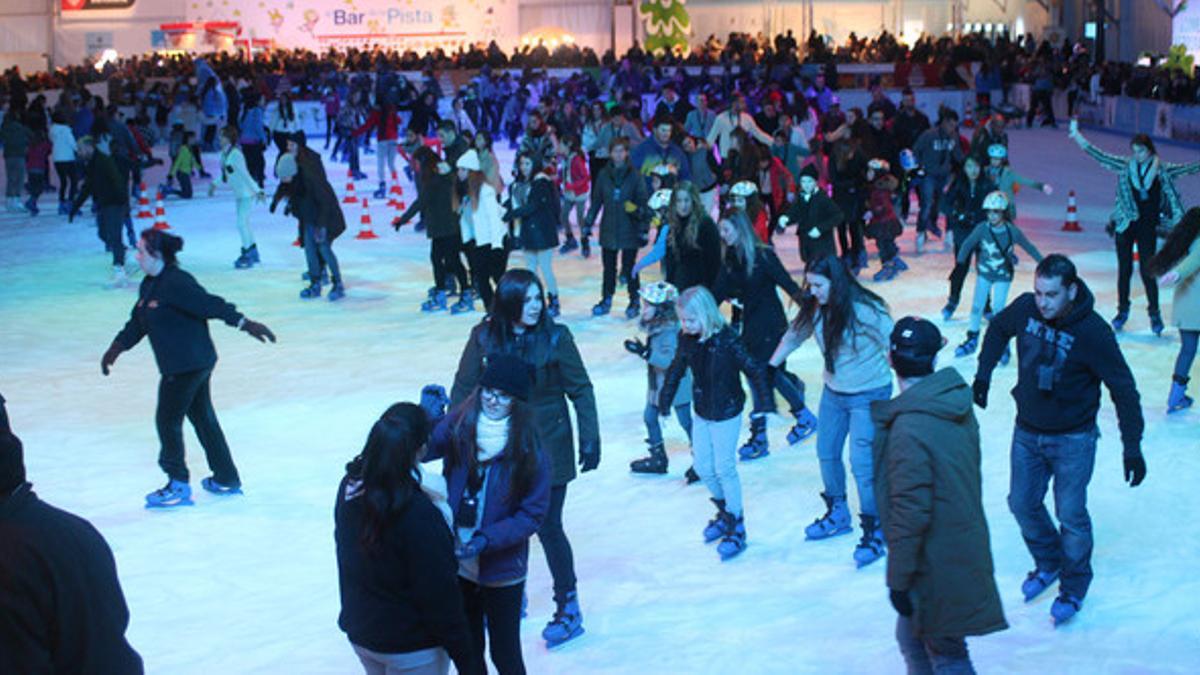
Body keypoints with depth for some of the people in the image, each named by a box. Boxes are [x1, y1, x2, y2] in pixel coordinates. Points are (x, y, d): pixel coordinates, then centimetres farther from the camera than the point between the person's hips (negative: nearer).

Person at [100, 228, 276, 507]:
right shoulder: (150, 285, 10)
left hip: (188, 365, -10)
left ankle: (178, 486, 10)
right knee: (202, 417, 16)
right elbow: (138, 322, 21)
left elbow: (211, 305, -25)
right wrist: (117, 347, 27)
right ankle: (226, 479, 26)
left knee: (168, 420, 0)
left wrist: (244, 323, -28)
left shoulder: (176, 283, -20)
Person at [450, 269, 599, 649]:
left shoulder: (555, 338, -13)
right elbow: (464, 388, 3)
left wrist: (590, 440, -5)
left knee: (548, 527, 2)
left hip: (547, 448, -3)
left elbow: (581, 390, -5)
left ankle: (569, 608, 17)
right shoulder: (484, 337, -8)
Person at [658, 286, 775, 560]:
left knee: (724, 468, -1)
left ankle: (736, 527, 13)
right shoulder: (687, 341, -4)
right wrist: (665, 402, 16)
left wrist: (764, 403, -17)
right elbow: (675, 370, 11)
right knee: (703, 468, 13)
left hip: (726, 414, -6)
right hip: (702, 414, 6)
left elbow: (754, 370, -17)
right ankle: (724, 512, 36)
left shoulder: (726, 340, -22)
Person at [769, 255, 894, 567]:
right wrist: (768, 369, 14)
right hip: (833, 392, 7)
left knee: (862, 463, -10)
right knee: (827, 453, 19)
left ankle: (874, 532, 5)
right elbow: (793, 336, 8)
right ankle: (837, 513, 42)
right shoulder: (815, 309, -6)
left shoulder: (866, 310, -25)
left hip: (868, 396, -7)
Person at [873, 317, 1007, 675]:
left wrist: (898, 580, -15)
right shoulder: (958, 406, -1)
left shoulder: (908, 430, -27)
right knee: (912, 638, 24)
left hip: (937, 564, -8)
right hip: (965, 548, 8)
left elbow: (909, 515, -25)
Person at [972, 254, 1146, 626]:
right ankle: (1048, 563, 38)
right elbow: (998, 328, 13)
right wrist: (984, 374, 9)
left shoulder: (1092, 331, -23)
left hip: (1072, 440, -5)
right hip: (1027, 432, 5)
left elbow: (1123, 389, -17)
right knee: (1022, 503, 14)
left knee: (1071, 514, -1)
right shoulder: (1024, 309, -12)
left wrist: (1132, 447, -16)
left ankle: (1074, 584, 20)